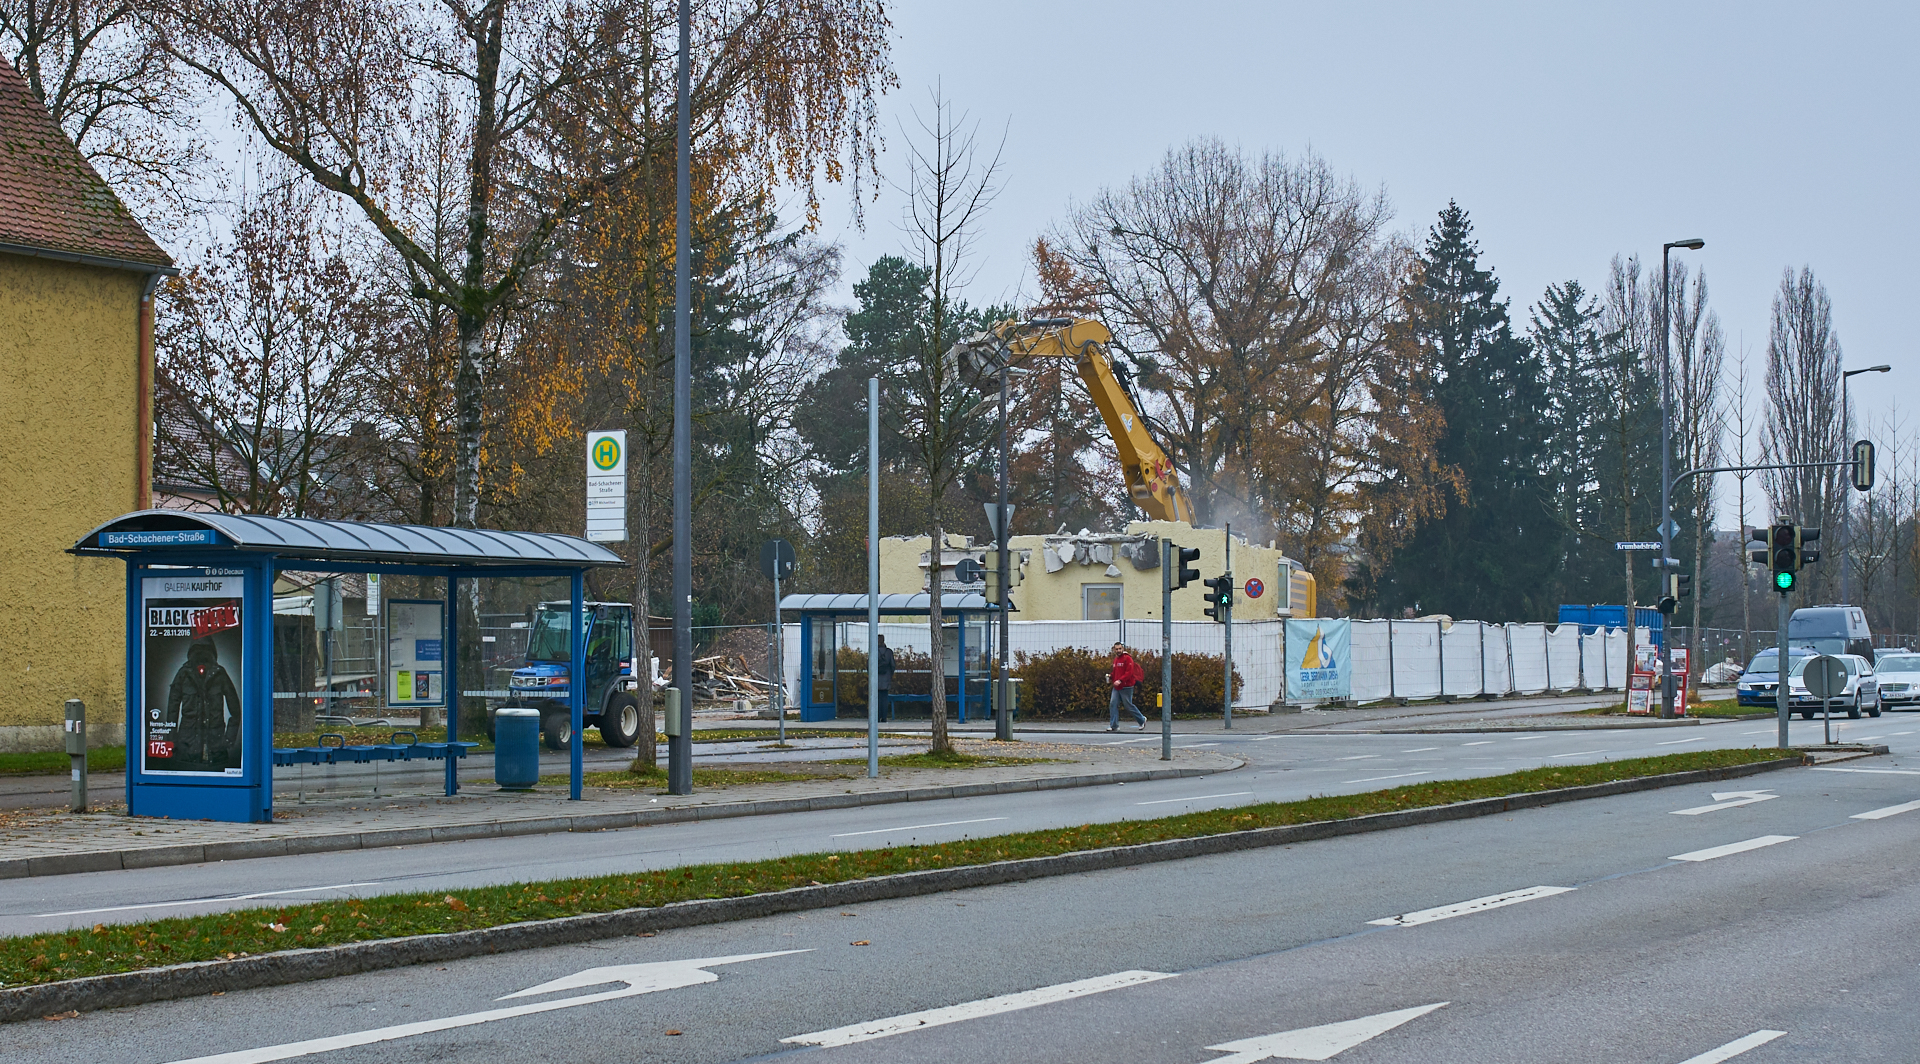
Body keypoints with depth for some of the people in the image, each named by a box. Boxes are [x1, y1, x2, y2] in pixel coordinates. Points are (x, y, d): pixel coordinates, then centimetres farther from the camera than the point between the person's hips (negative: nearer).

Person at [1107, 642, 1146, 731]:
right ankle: (1114, 725, 1)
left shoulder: (1127, 658, -10)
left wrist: (1120, 680, -26)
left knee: (1129, 706, 2)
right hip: (1116, 687, 7)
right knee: (1113, 704, -3)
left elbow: (1129, 672, -18)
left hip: (1126, 687, -7)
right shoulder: (1115, 659, 15)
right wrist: (1110, 676, 6)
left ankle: (1142, 720, 22)